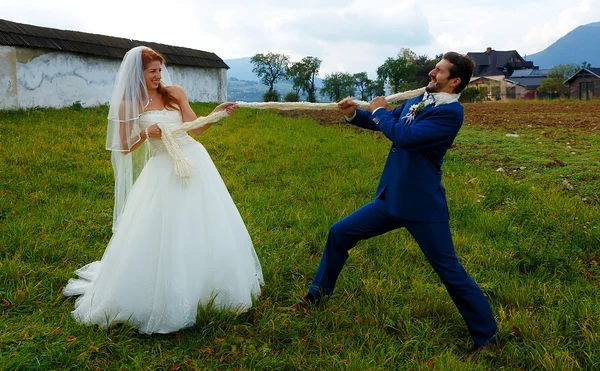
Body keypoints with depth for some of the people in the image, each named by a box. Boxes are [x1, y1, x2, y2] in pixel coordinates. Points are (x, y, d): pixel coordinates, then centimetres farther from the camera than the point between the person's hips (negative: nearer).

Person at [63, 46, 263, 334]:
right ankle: (165, 300, 20)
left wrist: (218, 113, -14)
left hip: (193, 162, 3)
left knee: (204, 226, 7)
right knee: (162, 234, 1)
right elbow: (125, 149, 1)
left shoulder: (175, 93, 2)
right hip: (162, 171, -2)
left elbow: (195, 128, 0)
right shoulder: (128, 105, -2)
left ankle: (207, 287, 27)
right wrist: (146, 134, -16)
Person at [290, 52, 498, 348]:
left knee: (450, 272, 0)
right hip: (390, 199, 9)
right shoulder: (417, 101, 10)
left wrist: (380, 111, -11)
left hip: (422, 205, -8)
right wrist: (354, 114, 1)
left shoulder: (450, 112, -16)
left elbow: (406, 137, -27)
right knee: (339, 234, 13)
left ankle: (486, 336, 20)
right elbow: (382, 123, 20)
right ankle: (316, 297, 32)